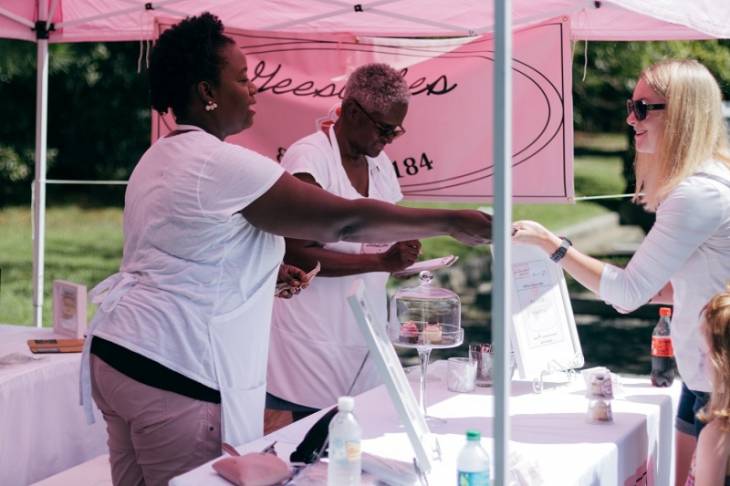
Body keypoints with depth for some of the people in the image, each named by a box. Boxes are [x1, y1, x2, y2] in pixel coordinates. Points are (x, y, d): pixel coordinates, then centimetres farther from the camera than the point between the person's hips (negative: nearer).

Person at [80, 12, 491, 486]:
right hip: (173, 372, -10)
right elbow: (346, 220, -16)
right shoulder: (224, 164, -16)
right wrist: (450, 222, -7)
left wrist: (264, 275, 18)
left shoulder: (158, 159, 14)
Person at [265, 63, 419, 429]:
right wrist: (381, 261, -23)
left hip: (364, 337, 7)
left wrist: (403, 256, 0)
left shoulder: (380, 163, 12)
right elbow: (297, 254, -18)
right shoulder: (308, 158, -11)